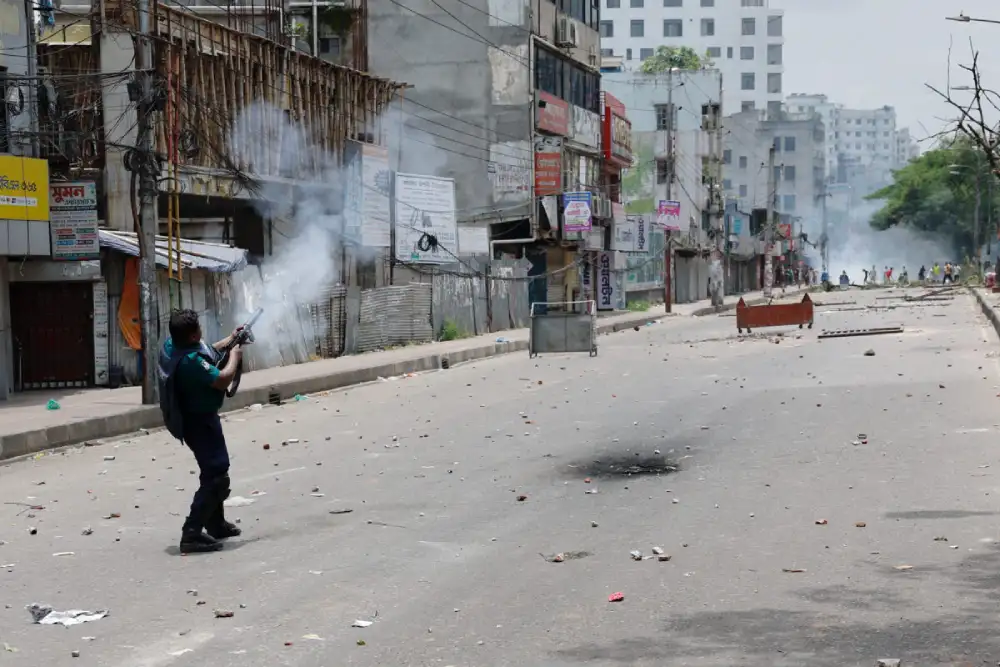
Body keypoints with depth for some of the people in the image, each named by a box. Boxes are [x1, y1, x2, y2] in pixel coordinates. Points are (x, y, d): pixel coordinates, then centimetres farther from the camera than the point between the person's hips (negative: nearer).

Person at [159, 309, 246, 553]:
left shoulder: (172, 345, -2)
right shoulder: (190, 361, -33)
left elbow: (206, 354, 16)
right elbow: (222, 380, -29)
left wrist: (230, 340, 14)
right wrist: (234, 357, -12)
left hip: (190, 419, 11)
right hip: (200, 422, -11)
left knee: (213, 471, 25)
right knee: (216, 478, -9)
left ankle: (216, 525, 37)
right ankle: (192, 534, -14)